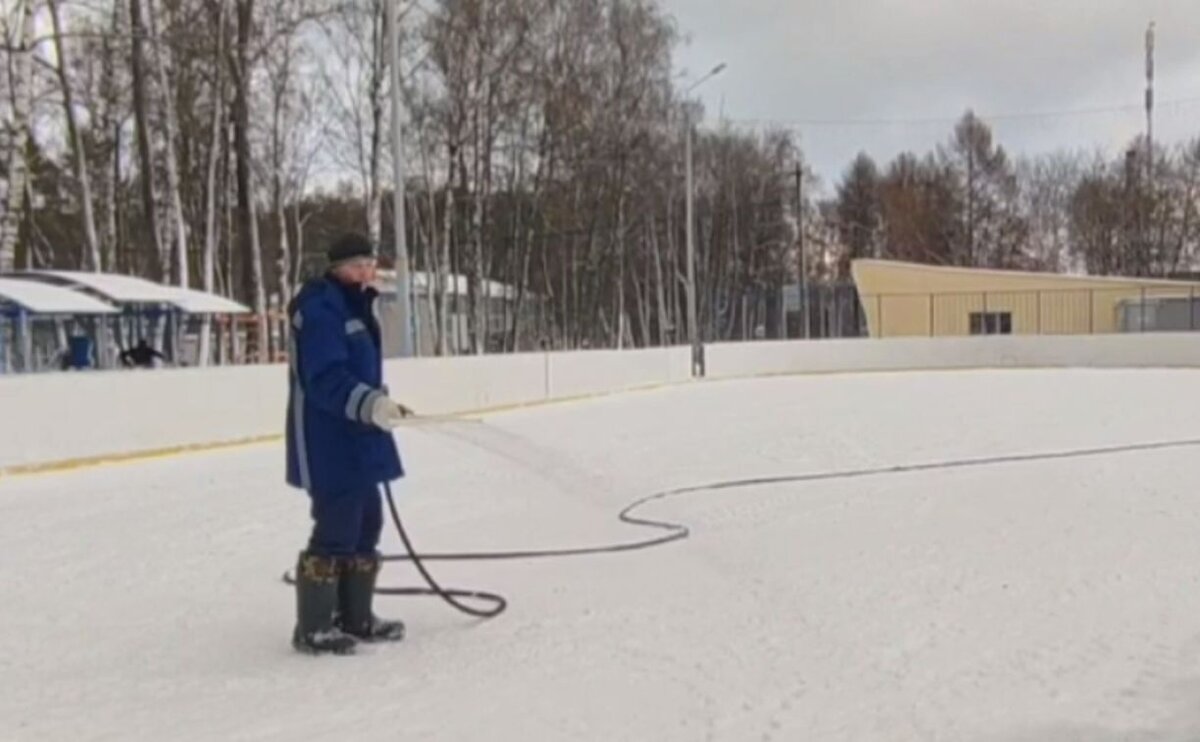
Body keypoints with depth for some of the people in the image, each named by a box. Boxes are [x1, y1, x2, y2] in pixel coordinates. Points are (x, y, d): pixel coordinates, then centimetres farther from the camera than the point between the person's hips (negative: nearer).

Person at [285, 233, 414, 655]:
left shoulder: (355, 306, 16)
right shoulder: (319, 308, -16)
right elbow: (325, 378, -26)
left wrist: (380, 406, 25)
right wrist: (370, 404, -36)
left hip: (356, 438, 11)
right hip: (327, 442, -11)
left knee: (366, 524, 15)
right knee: (337, 529, -8)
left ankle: (355, 617, 26)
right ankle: (313, 627, 4)